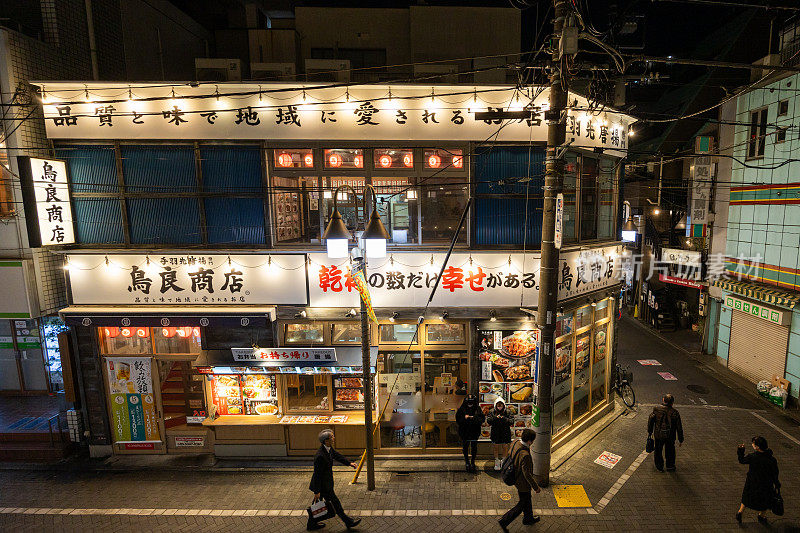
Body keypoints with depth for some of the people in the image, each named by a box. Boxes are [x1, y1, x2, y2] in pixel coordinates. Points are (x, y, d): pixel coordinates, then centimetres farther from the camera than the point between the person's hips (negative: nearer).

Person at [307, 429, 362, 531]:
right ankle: (348, 522, 25)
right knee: (335, 504, 8)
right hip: (323, 485, -8)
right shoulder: (320, 456, -34)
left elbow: (337, 455, 12)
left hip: (325, 482, 8)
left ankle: (311, 524, 42)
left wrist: (349, 463, 7)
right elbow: (317, 474, -27)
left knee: (318, 502, 24)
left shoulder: (329, 448, -6)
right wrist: (317, 491, -19)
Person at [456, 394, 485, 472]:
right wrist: (465, 418, -20)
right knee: (465, 447, 9)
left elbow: (482, 419, -8)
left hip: (474, 432, 0)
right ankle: (467, 463, 27)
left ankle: (473, 462, 26)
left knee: (474, 447, 7)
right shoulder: (461, 409, -3)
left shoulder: (478, 409, -2)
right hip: (464, 432, 0)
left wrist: (473, 418, -21)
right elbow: (458, 420, -3)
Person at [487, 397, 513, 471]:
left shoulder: (507, 412, -3)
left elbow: (511, 422, -10)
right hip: (495, 433, 0)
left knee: (505, 448, 9)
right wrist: (495, 418, -25)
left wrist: (504, 419, -26)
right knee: (496, 448, 9)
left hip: (505, 433, 0)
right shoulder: (492, 412, -2)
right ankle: (497, 463, 25)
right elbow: (488, 420, -11)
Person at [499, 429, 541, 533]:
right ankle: (504, 521, 18)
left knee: (527, 499, 29)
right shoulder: (524, 455, -39)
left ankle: (528, 518, 52)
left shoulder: (515, 443, -13)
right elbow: (527, 474, -29)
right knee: (522, 504, 13)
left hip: (516, 477, 8)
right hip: (523, 483, -8)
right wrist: (536, 487, -13)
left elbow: (509, 455, 4)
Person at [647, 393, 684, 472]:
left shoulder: (656, 409, -13)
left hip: (658, 435, 0)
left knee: (658, 451, 19)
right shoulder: (675, 412, -15)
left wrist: (649, 431, 11)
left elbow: (650, 420, -4)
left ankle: (659, 466, 32)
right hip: (670, 436, 0)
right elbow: (679, 427, -7)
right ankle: (670, 466, 39)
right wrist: (681, 440, 6)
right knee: (670, 451, 24)